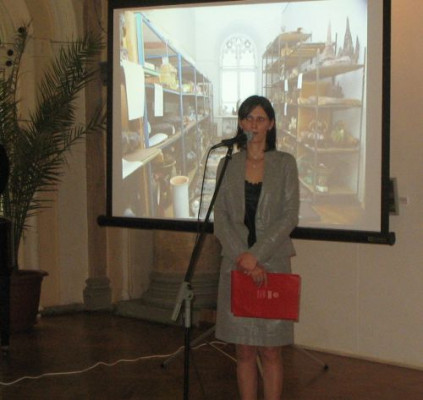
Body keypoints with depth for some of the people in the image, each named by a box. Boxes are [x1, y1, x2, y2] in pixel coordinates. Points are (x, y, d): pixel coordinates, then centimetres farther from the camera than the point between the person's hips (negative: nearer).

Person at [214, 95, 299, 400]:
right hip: (237, 265, 2)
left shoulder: (284, 163, 2)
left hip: (273, 263, -2)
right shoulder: (228, 165, 7)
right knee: (244, 350, 5)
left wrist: (256, 255, -14)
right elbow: (221, 218, 1)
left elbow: (289, 217, -5)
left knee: (270, 351, 1)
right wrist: (243, 259, -12)